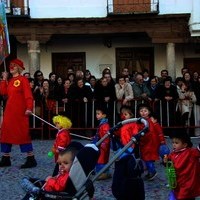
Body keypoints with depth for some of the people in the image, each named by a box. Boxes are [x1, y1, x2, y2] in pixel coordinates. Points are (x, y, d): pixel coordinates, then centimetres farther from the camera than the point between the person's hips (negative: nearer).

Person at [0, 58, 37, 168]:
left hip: (20, 111, -8)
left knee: (23, 133, -7)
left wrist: (29, 108, -26)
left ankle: (31, 159, -1)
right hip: (9, 111, 8)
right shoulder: (9, 81, 16)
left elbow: (28, 95, -15)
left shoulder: (23, 79, -6)